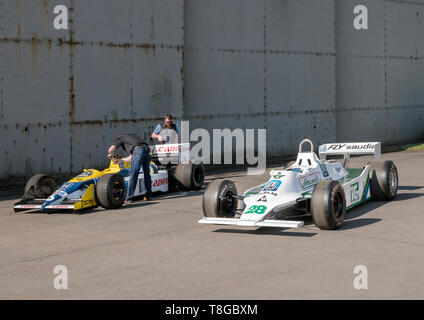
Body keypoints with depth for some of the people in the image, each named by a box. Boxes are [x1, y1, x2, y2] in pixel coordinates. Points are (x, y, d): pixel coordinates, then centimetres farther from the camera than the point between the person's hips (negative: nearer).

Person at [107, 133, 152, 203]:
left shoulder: (120, 138, 23)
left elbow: (111, 149, 9)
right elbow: (131, 158, 38)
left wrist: (110, 155, 31)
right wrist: (120, 160, 48)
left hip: (138, 150, -6)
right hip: (146, 148, 6)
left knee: (133, 174, -4)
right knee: (147, 173, 18)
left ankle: (129, 198, -3)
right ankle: (148, 196, 22)